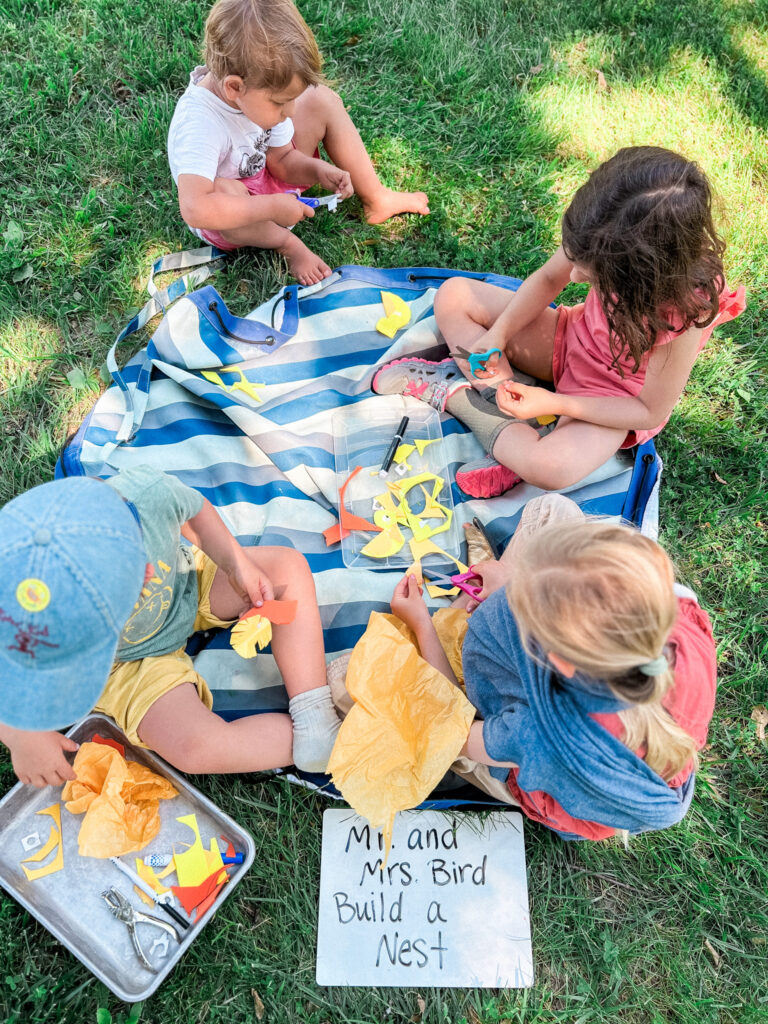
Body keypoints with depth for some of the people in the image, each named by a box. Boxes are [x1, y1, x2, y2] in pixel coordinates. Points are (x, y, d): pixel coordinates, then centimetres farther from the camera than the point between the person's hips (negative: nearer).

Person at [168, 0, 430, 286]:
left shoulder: (261, 96, -15)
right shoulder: (198, 125, -38)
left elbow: (283, 160, 0)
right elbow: (194, 210, -51)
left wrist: (318, 171, -22)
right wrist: (274, 208, -43)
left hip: (267, 178, 7)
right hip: (231, 222, -7)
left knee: (321, 100, -4)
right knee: (223, 190, -44)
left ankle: (376, 198, 8)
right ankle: (287, 243, -11)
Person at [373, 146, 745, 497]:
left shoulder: (685, 313, -36)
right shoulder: (603, 240, -25)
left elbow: (653, 412, -24)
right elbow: (548, 279, -4)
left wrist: (552, 404, -28)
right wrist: (497, 334, -17)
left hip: (617, 397, -5)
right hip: (573, 338, 6)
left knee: (550, 467, -37)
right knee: (453, 295, -6)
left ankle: (453, 391, -13)